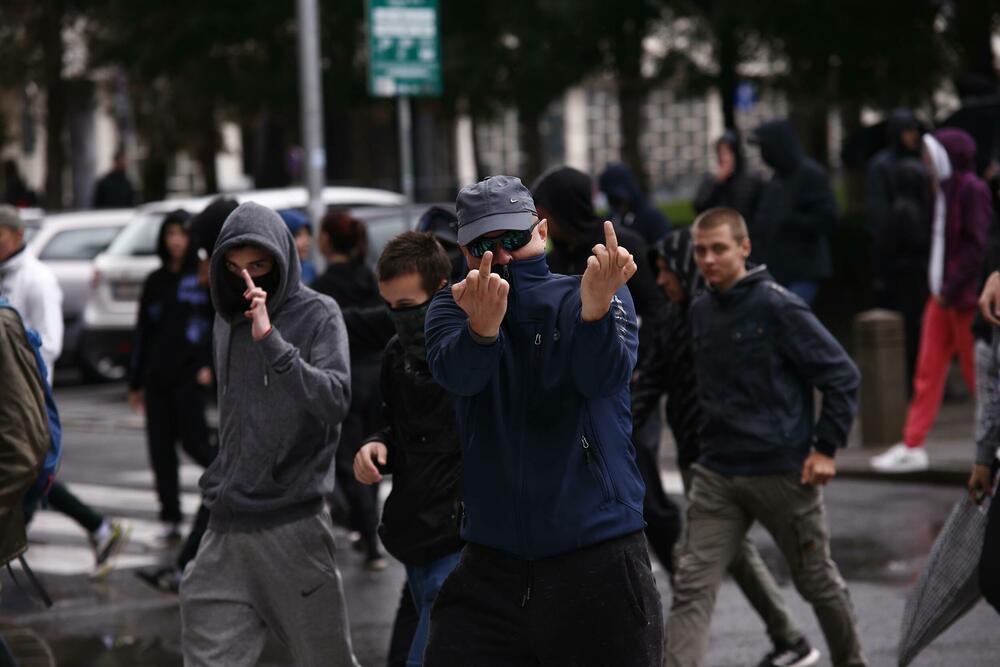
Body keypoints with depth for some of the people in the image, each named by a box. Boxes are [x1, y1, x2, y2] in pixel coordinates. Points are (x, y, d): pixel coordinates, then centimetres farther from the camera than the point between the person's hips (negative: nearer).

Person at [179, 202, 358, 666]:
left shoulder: (318, 315, -5)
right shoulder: (228, 319, 13)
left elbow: (335, 401, -20)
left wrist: (271, 340, -28)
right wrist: (221, 481, 15)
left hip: (292, 523, -5)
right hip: (225, 529, 5)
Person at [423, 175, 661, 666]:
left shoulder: (591, 296, 1)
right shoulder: (451, 307, 6)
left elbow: (604, 377, -19)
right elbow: (456, 374, -16)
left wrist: (595, 307, -39)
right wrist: (483, 326, -39)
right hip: (490, 566, 2)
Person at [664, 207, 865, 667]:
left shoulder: (777, 307, -12)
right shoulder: (700, 311, 7)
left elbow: (842, 376, -9)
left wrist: (826, 447, -11)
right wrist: (712, 441, 14)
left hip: (784, 472, -5)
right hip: (716, 476, 5)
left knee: (817, 581, 13)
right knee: (692, 586, -9)